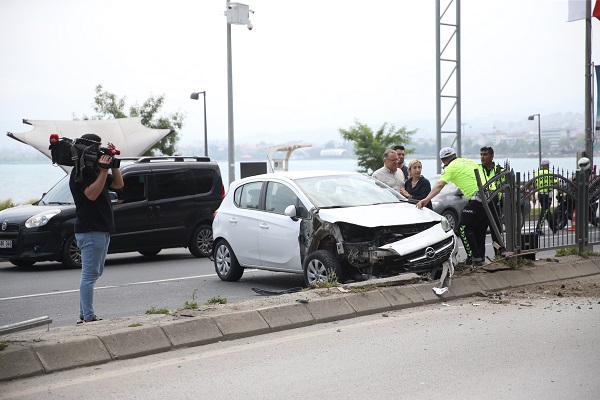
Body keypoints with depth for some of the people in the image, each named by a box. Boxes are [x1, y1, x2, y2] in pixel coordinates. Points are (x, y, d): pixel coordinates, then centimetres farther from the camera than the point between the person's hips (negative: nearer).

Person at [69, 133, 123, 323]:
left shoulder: (95, 171, 18)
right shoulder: (79, 173, -12)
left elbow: (118, 184, 16)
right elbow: (92, 194, -24)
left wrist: (113, 164, 4)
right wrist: (104, 170, -25)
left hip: (102, 230, 11)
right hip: (90, 231, -11)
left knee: (94, 273, 15)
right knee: (90, 275, -9)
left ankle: (83, 314, 21)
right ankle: (89, 317, -7)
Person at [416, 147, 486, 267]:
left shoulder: (451, 167, -1)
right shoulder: (470, 161, 22)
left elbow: (439, 185, -14)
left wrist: (426, 199, -22)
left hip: (477, 198, -8)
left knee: (464, 228, -1)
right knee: (480, 229, 18)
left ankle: (474, 257, -4)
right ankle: (481, 256, 22)